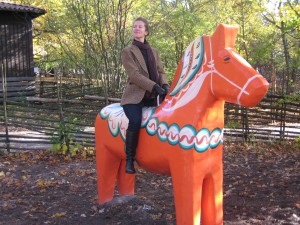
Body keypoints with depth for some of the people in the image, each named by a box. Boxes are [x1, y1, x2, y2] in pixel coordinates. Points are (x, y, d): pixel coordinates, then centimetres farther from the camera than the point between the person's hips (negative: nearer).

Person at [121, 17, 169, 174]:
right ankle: (129, 159, -17)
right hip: (134, 96, -6)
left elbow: (160, 71, 13)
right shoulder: (128, 51, 1)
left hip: (151, 97, 6)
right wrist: (155, 86, -22)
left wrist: (165, 85, -11)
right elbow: (134, 74, -12)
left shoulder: (154, 52, 18)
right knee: (135, 121, -31)